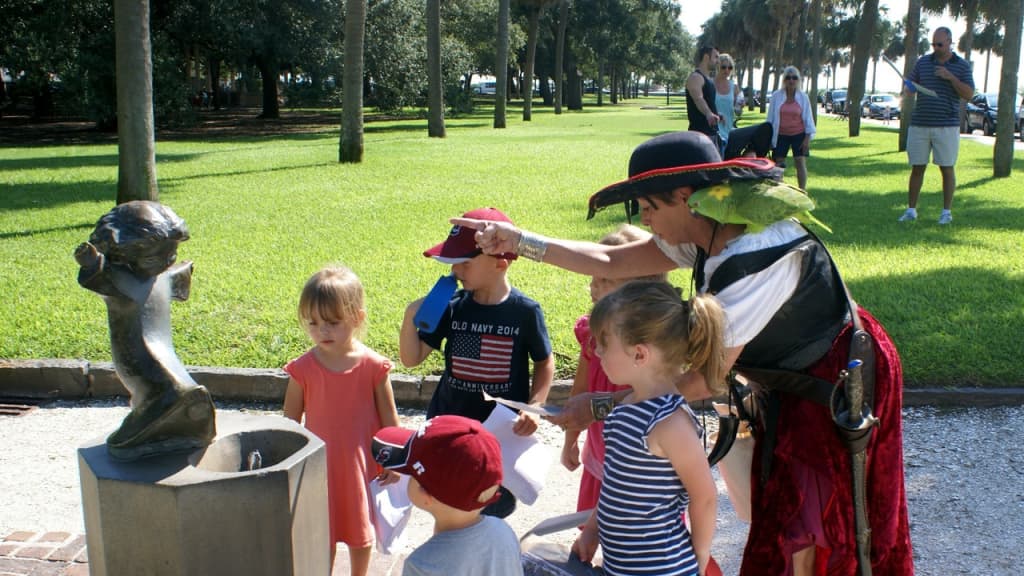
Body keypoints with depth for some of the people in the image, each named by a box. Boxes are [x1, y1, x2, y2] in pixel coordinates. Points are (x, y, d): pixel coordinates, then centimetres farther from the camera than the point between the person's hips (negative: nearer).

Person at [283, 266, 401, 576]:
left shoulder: (373, 366, -15)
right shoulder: (303, 369, -12)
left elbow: (389, 418, -5)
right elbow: (291, 421, -2)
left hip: (362, 464, 0)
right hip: (319, 466, 0)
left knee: (360, 531, 20)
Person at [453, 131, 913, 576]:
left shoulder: (758, 259, -35)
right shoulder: (705, 234, -9)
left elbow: (704, 379, -31)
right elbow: (611, 261, -3)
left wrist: (599, 407, -24)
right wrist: (520, 242, -8)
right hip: (789, 381, 8)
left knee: (810, 522, 6)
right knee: (784, 507, 18)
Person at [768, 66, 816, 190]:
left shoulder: (803, 97, 0)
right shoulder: (776, 96, -2)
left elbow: (808, 118, 4)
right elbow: (771, 117, 3)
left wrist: (807, 137, -3)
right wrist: (769, 136, 1)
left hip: (799, 134, 0)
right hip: (781, 135, 0)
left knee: (801, 162, -5)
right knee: (778, 164, 2)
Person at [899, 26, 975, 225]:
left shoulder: (962, 65, 4)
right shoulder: (923, 62, 10)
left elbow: (969, 94, -2)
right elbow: (908, 88, 12)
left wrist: (951, 77, -15)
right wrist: (908, 88, -13)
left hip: (947, 126, -2)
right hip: (919, 124, 2)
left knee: (947, 168, 2)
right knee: (917, 168, 4)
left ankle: (947, 212, 11)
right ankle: (911, 210, 11)